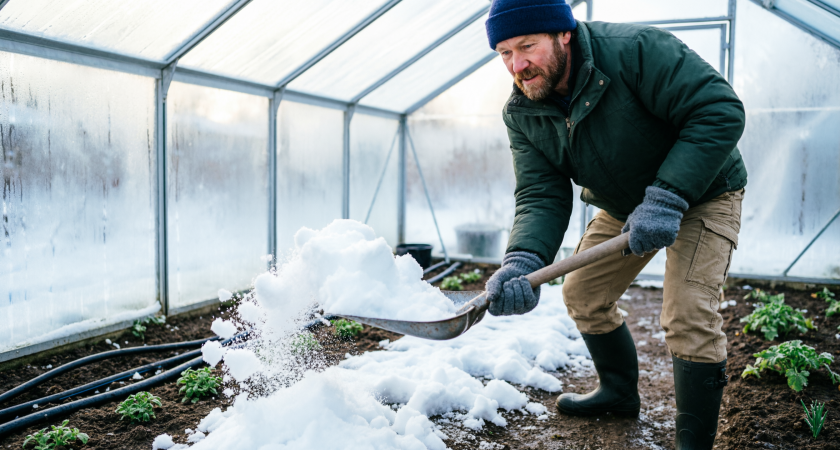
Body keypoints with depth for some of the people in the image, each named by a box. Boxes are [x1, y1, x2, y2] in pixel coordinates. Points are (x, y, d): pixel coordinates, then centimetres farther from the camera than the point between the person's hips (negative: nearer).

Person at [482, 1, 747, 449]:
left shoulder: (634, 48, -31)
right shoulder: (521, 115, -13)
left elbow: (721, 110, -32)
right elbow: (541, 196, -20)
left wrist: (665, 198, -39)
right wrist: (521, 262, -40)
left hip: (701, 192, -6)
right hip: (624, 206, 6)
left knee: (687, 317, -19)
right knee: (582, 294, 11)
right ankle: (619, 392, 36)